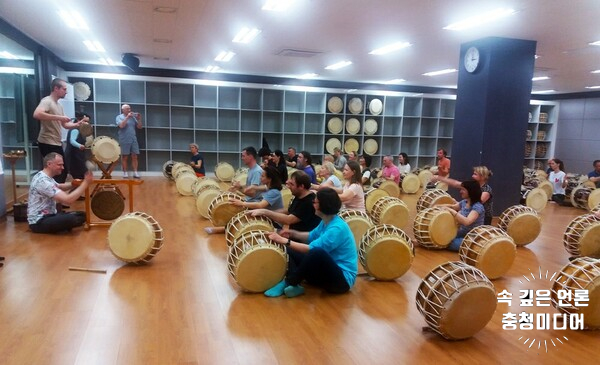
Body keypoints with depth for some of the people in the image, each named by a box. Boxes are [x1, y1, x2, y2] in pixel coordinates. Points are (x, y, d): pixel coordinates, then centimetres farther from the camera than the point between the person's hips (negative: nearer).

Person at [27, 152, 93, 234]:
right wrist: (85, 183, -24)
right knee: (71, 219, -34)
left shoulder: (43, 176, 8)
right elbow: (68, 199, -31)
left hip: (48, 215, 10)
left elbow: (59, 187, 24)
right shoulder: (43, 181, -24)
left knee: (82, 215, 4)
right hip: (39, 222, -10)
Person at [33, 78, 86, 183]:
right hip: (48, 144, -10)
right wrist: (58, 117, -28)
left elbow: (65, 124, 19)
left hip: (57, 144, 10)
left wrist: (76, 124, 0)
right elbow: (36, 114, -31)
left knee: (63, 171, 16)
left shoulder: (59, 105, 17)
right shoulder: (47, 101, -12)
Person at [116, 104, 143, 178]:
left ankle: (135, 173, 1)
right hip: (124, 140, -4)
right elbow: (121, 125, -16)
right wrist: (127, 117, -16)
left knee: (135, 156, 0)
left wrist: (139, 119, -3)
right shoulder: (119, 117, 3)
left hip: (133, 140, 4)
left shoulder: (133, 117, 14)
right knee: (124, 157, 1)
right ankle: (125, 173, 7)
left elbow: (139, 127, 11)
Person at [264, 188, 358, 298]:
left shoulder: (337, 228, -24)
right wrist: (293, 233, 6)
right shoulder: (326, 222, 4)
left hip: (343, 278, -9)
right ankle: (293, 284, -17)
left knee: (317, 253, -38)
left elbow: (312, 249, -27)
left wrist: (285, 241, -22)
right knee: (292, 251, 6)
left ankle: (288, 283, -19)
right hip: (328, 270, 9)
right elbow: (312, 236, 22)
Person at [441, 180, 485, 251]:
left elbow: (467, 221, -37)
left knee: (449, 243, -28)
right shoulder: (464, 202, 2)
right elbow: (452, 206, 22)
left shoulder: (478, 207, -23)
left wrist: (452, 211, -32)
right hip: (462, 234, 8)